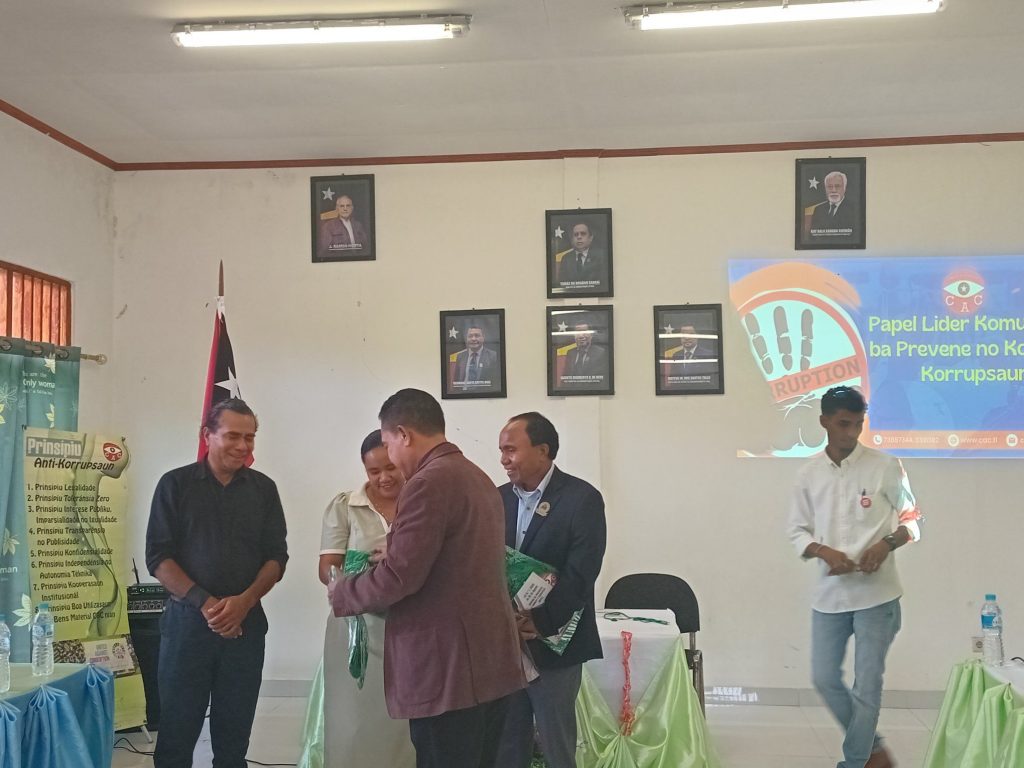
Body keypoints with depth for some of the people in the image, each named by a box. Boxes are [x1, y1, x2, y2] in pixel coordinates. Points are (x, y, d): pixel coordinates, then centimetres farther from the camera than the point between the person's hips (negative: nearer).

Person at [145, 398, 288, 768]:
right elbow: (158, 557, -4)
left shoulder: (263, 488, 7)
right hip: (187, 619, -2)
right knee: (176, 735, 1)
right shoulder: (176, 484, 1)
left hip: (246, 623, 2)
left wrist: (244, 602, -12)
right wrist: (204, 602, -16)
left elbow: (277, 556, 5)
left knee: (234, 737, 7)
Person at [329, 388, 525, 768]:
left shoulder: (428, 483, -15)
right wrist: (392, 556, 22)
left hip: (447, 665, -9)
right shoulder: (478, 477, 15)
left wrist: (341, 593, -2)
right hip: (489, 658, 9)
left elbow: (399, 577, -19)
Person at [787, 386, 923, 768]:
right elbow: (798, 532, 6)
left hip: (877, 594, -3)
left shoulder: (886, 467, -6)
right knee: (825, 679, 7)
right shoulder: (809, 474, 2)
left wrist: (887, 543, -17)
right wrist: (824, 552, -13)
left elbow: (912, 520, 2)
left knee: (867, 684, 0)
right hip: (829, 594, 3)